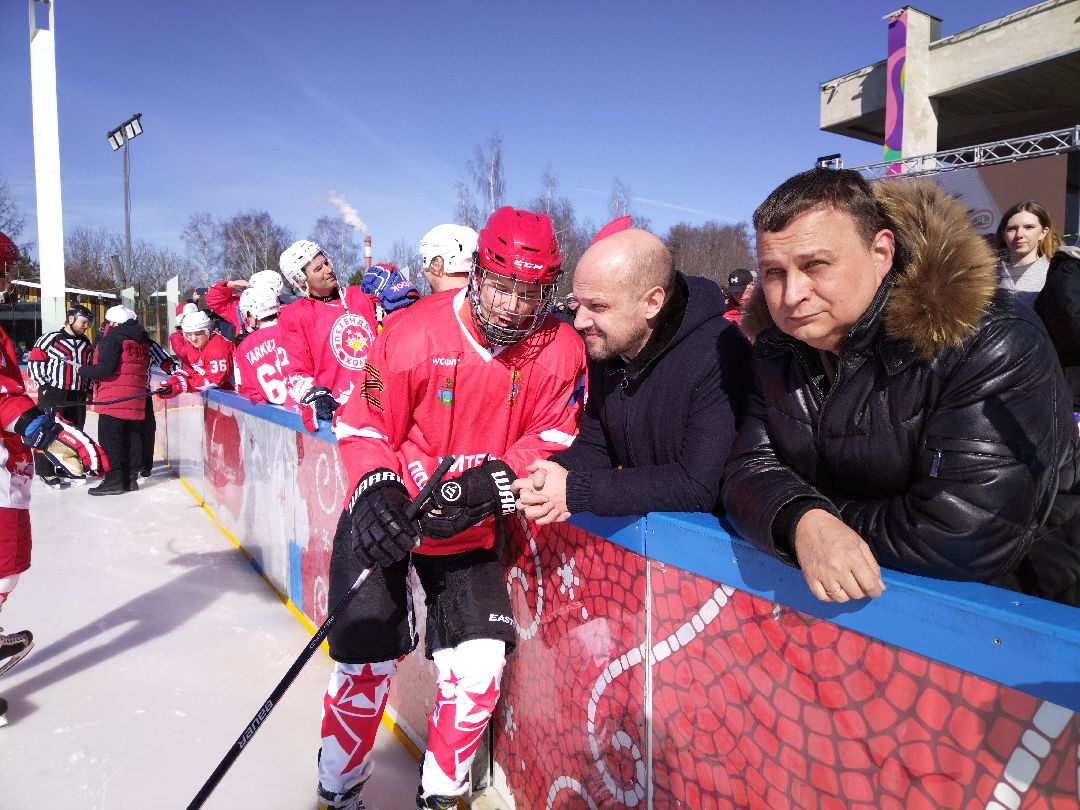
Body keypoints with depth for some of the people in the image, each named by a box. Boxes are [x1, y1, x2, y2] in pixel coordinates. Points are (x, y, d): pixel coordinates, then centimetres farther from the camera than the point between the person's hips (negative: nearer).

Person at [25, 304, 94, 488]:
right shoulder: (50, 338, -5)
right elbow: (34, 362, -7)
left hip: (78, 395, 6)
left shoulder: (86, 344, 15)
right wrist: (45, 386, -11)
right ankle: (45, 472, 5)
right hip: (52, 393, -6)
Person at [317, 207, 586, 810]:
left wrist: (496, 479, -25)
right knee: (369, 663, 1)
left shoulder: (561, 350, -12)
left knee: (480, 664, -2)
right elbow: (364, 427, -12)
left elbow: (552, 437, -8)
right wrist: (377, 490, -29)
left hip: (472, 527, 2)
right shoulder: (413, 332, -19)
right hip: (386, 515, -2)